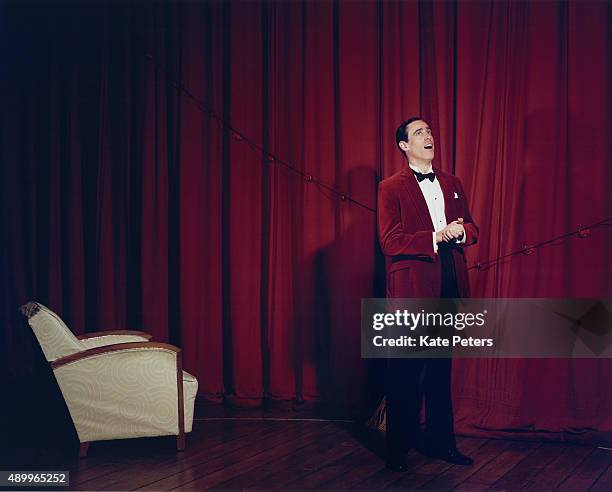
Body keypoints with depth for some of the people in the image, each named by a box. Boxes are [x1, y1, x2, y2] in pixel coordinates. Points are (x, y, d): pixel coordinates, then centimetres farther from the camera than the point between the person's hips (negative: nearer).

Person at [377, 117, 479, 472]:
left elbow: (472, 228, 14)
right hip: (412, 289, -5)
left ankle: (440, 440, 24)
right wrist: (435, 238, -19)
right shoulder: (391, 188, -3)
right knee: (406, 371, 2)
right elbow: (390, 241, -12)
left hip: (449, 287, 6)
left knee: (441, 368, 14)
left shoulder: (453, 184, 15)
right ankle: (398, 448, 14)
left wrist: (461, 230, -9)